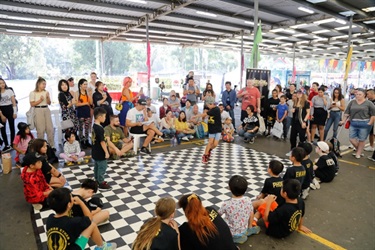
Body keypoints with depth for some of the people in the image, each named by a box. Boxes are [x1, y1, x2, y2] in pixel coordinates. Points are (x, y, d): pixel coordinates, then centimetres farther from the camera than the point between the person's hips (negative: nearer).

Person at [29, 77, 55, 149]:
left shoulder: (46, 92, 10)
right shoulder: (33, 93, -1)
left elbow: (49, 103, 10)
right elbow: (32, 104, -4)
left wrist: (47, 97, -7)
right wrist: (40, 100, -14)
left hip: (46, 110, 4)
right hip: (38, 111, -4)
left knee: (50, 128, 2)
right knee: (40, 130, -2)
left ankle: (51, 145, 11)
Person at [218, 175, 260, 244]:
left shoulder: (226, 204, -29)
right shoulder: (248, 200, -18)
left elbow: (218, 214, -10)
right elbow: (251, 215, -2)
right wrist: (250, 227, 16)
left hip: (231, 234, -6)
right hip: (244, 231, 6)